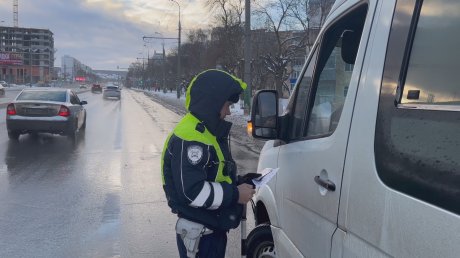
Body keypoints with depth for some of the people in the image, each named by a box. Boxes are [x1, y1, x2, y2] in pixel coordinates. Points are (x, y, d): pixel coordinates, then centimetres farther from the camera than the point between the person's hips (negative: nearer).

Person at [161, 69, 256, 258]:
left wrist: (239, 184, 4)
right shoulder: (189, 138, -23)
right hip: (198, 235, -10)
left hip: (214, 229, 10)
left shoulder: (207, 131, 11)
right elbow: (192, 191, -29)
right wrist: (235, 194, -20)